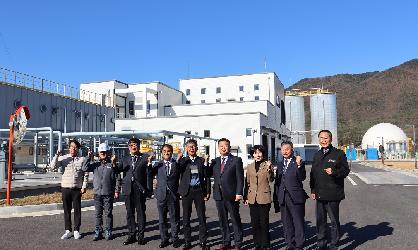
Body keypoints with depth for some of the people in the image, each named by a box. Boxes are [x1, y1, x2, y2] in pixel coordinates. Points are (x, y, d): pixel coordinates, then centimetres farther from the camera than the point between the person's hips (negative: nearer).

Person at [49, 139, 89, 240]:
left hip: (77, 189, -1)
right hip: (65, 188, 1)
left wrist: (84, 186, -4)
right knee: (66, 210, 8)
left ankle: (76, 230, 15)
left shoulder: (82, 159, 2)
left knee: (77, 210, 4)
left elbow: (86, 174, 2)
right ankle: (68, 230, 19)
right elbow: (52, 167, -8)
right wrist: (57, 155, -17)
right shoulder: (63, 158, 4)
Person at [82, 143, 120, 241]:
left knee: (108, 213, 4)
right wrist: (89, 158, -10)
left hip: (108, 193, -2)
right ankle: (98, 232, 17)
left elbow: (117, 178, 1)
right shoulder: (95, 164, 8)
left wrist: (117, 190, -3)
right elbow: (85, 169, -5)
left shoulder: (112, 164, 0)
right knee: (98, 214, 8)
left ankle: (108, 232, 14)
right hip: (97, 193, 2)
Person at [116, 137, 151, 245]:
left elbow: (148, 173, 0)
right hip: (128, 189, 3)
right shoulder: (125, 159, 14)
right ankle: (132, 235, 20)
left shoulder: (145, 158, 3)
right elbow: (117, 171, 3)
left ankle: (141, 236, 13)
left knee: (141, 212, 3)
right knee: (129, 213, 9)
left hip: (140, 189, -3)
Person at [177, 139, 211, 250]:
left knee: (202, 217, 3)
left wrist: (208, 192, -2)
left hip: (199, 191, 0)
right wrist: (178, 158, -21)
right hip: (187, 191, 0)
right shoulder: (182, 161, 5)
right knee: (186, 218, 7)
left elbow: (207, 177, 6)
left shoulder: (202, 160, 6)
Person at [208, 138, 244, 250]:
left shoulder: (236, 160, -1)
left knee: (235, 220, 6)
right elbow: (208, 174, 7)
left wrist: (239, 193, -12)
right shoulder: (215, 161, 12)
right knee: (222, 220, 12)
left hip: (231, 195, -4)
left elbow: (240, 178, -6)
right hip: (219, 195, 4)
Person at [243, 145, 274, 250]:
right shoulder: (250, 166, 10)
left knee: (264, 222, 0)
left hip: (264, 198, -4)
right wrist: (245, 197, 12)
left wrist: (269, 169, -27)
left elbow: (271, 180, -12)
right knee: (254, 223, 8)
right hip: (252, 198, 4)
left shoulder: (267, 165, -1)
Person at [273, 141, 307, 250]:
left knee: (298, 223, 0)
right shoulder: (280, 164, 13)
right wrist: (276, 198, 12)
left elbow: (302, 178, -16)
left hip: (295, 197, -6)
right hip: (283, 198, 6)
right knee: (286, 224, 14)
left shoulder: (298, 162, -4)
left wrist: (299, 165, -29)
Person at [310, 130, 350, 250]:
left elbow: (346, 170, -6)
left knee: (334, 221, 5)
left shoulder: (339, 153, -3)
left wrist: (334, 172, -24)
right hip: (319, 194, 5)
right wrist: (313, 190, 9)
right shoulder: (317, 155, 14)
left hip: (333, 194, -5)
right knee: (320, 220, 13)